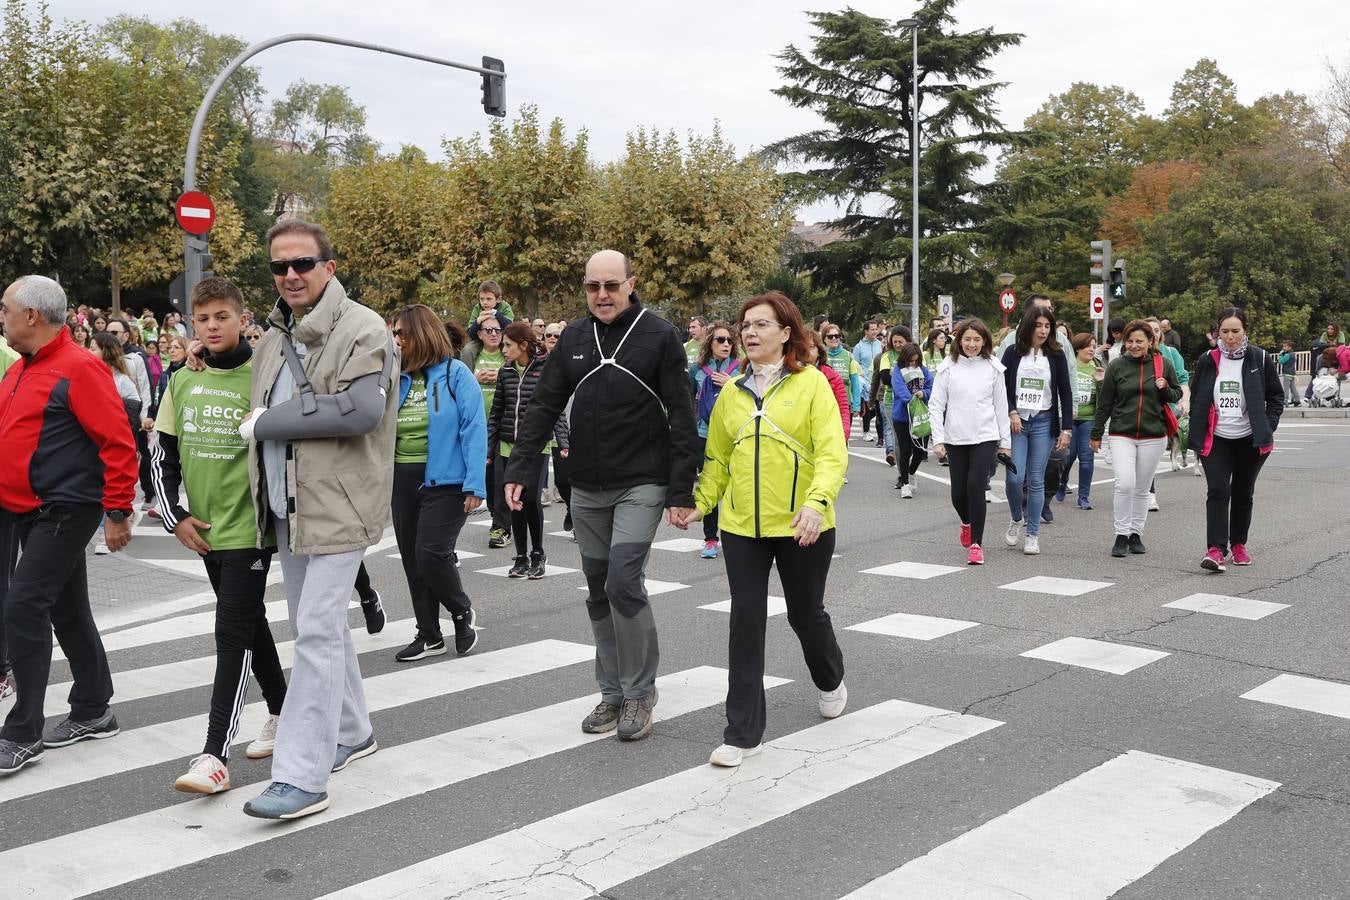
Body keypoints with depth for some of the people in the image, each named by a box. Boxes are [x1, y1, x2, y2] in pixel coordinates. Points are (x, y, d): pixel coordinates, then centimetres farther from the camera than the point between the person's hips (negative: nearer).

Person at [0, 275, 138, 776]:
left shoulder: (79, 368, -15)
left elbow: (118, 443, -18)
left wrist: (118, 512, -18)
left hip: (66, 510, -9)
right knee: (67, 610, 15)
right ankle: (92, 713, 27)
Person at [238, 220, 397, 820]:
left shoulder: (363, 330, -11)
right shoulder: (274, 337, 15)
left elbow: (360, 410, -25)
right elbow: (260, 411, 26)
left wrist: (269, 421, -17)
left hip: (337, 506, -9)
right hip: (286, 505, 9)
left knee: (317, 633, -10)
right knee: (319, 626, 18)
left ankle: (302, 777, -8)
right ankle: (351, 732, 35)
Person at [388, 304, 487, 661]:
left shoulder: (456, 374, -8)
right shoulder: (398, 378, 9)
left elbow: (474, 429, -13)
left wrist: (475, 484, -18)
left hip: (444, 480, -6)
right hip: (403, 480, 7)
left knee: (430, 554, -12)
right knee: (412, 558, 10)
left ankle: (463, 611, 17)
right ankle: (429, 635, 24)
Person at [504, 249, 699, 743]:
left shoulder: (660, 336, -6)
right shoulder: (573, 338, 7)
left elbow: (681, 418, -8)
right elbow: (544, 406, 7)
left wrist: (681, 491, -12)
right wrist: (518, 469, -2)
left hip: (641, 486, -5)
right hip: (587, 489, 5)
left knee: (623, 581, -15)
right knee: (599, 592, 9)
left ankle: (639, 692, 2)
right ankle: (613, 693, 21)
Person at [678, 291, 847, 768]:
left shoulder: (811, 383, -7)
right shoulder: (732, 392, 6)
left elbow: (832, 452, -15)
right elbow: (718, 458, 12)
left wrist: (818, 501, -30)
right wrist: (699, 503, 1)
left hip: (801, 526, -3)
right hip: (742, 526, 3)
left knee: (805, 614, 14)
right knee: (746, 620, -1)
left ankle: (831, 680, 47)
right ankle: (742, 732, 7)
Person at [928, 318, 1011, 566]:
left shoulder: (993, 368, 3)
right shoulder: (948, 367, 0)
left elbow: (1001, 406, 7)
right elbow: (936, 405, 1)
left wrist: (1006, 441, 7)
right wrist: (938, 439, -6)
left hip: (985, 438, -1)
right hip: (955, 439, 1)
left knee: (975, 486, -14)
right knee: (958, 492, 6)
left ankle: (976, 543, -4)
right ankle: (967, 523, 40)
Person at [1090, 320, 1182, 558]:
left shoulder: (1162, 365, 3)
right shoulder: (1116, 366, 0)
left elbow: (1177, 394, 15)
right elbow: (1104, 403, 5)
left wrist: (1165, 390, -8)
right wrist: (1096, 434, 7)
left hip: (1153, 437, 2)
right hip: (1122, 435, -1)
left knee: (1142, 489, 9)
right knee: (1125, 484, -15)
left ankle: (1136, 534, 22)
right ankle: (1122, 535, -4)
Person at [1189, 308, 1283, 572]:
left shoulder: (1260, 359, -1)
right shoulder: (1207, 361, 3)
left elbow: (1276, 396, 6)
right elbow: (1197, 400, 10)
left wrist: (1268, 427, -5)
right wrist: (1196, 435, 3)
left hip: (1249, 440, 0)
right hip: (1216, 439, 0)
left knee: (1243, 493, 11)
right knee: (1218, 491, -13)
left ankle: (1238, 545, 26)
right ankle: (1216, 549, -18)